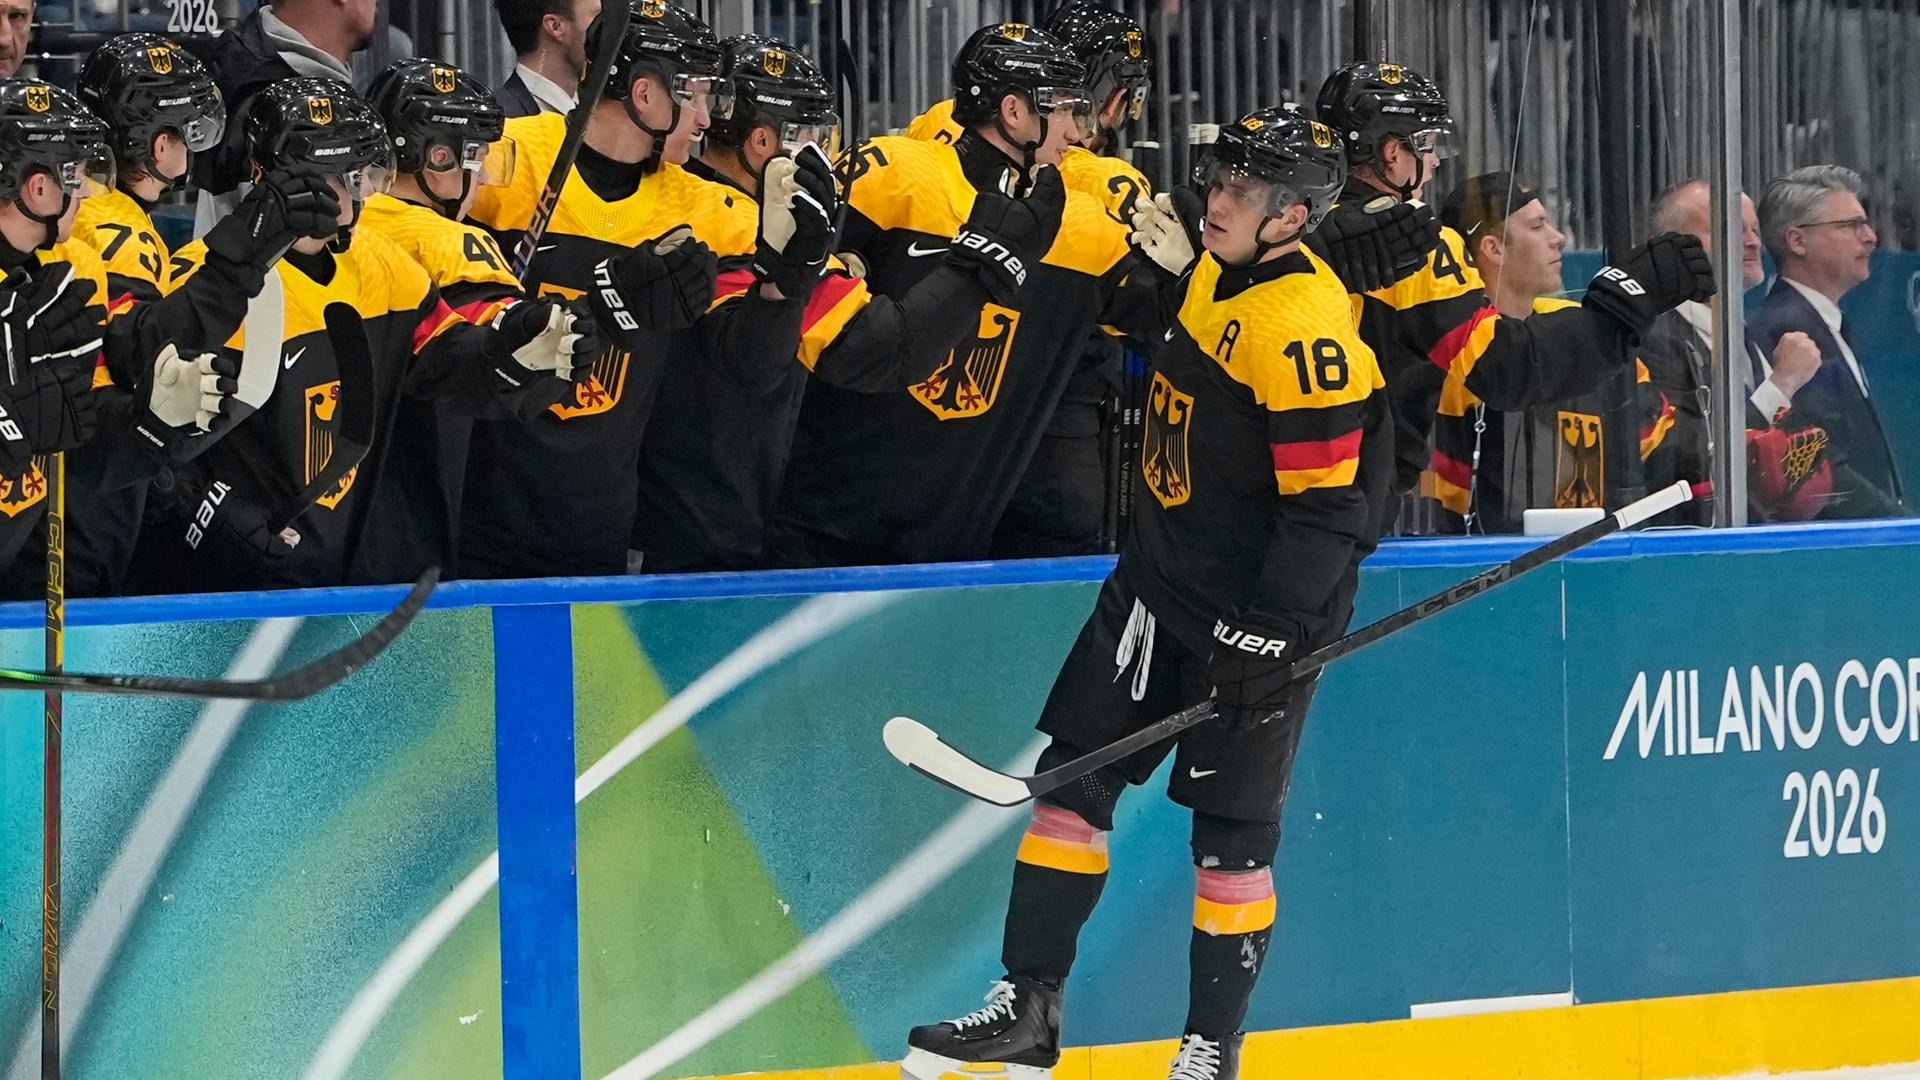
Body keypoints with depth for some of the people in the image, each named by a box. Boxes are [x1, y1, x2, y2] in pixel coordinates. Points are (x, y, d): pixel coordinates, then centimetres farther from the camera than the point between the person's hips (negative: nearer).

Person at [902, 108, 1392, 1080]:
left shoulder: (1307, 332, -23)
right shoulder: (1217, 274, 3)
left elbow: (1325, 509, -24)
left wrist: (1268, 637, -25)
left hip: (1259, 605, -9)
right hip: (1160, 578, 9)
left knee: (1231, 827, -3)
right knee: (1073, 774, 7)